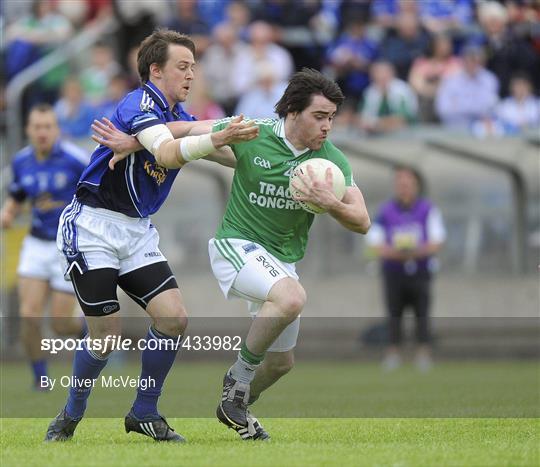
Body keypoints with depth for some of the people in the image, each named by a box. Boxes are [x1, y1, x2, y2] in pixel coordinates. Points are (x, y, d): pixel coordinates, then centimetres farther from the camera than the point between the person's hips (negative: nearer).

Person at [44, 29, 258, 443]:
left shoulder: (180, 119, 10)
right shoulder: (139, 103, -16)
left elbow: (235, 157, 13)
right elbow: (166, 153, -35)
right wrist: (217, 138, -46)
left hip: (137, 232, 8)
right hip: (92, 226, -7)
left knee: (174, 319, -8)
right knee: (107, 335, -8)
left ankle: (144, 414, 8)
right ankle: (71, 416, 16)